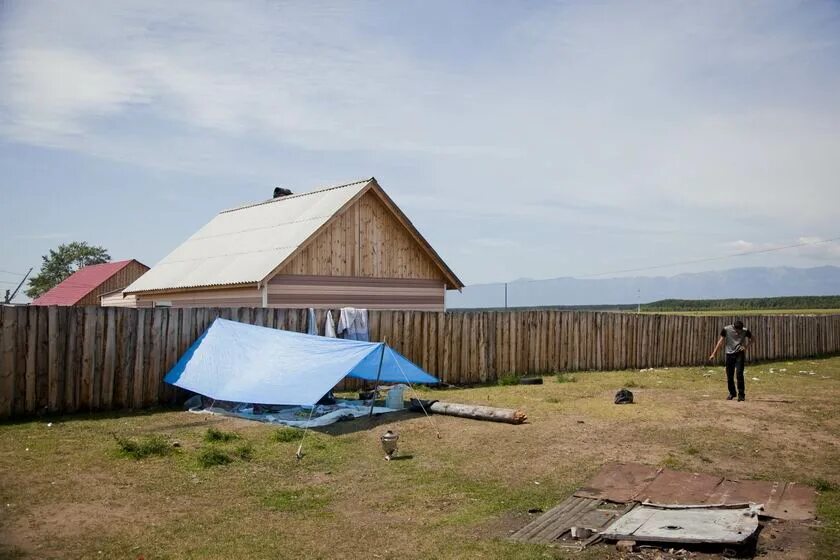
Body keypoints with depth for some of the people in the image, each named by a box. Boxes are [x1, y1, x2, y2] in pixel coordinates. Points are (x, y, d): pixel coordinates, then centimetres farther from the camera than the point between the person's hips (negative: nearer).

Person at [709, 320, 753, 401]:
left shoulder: (745, 331, -9)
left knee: (739, 374, -13)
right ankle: (732, 393, 25)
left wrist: (746, 347, -10)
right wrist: (714, 353, -5)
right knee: (729, 375, 5)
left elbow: (751, 339, 9)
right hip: (730, 354, 2)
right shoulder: (726, 329, -9)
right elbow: (721, 341, -2)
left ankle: (741, 394, -2)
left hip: (740, 354, -2)